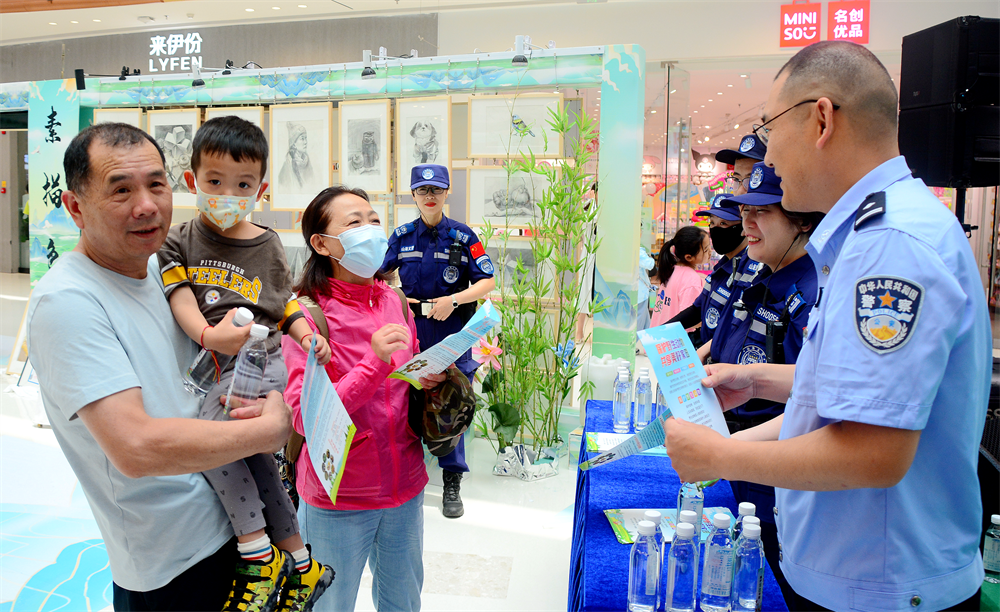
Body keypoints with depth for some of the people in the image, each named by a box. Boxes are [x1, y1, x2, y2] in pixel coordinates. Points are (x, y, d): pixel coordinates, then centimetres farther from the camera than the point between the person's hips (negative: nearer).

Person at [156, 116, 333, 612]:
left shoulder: (267, 245, 8)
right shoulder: (179, 241, 8)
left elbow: (283, 302, 15)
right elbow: (180, 297, -5)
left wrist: (306, 334, -3)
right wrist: (209, 335, -22)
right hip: (213, 368, 3)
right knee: (249, 455, 4)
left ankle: (258, 554, -15)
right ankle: (298, 561, 18)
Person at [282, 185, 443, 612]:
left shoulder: (394, 302, 3)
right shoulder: (307, 315, -15)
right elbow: (304, 418, -21)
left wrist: (427, 380, -6)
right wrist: (374, 363, -30)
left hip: (404, 485, 5)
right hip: (337, 498, -5)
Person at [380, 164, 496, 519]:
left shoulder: (463, 236, -2)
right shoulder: (402, 236, 6)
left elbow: (487, 282, -4)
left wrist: (453, 300, -18)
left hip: (451, 330, -2)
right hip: (410, 330, 2)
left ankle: (452, 484, 13)